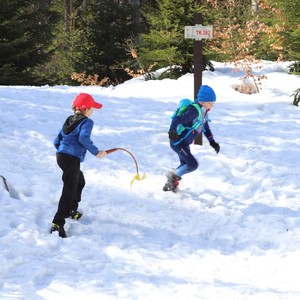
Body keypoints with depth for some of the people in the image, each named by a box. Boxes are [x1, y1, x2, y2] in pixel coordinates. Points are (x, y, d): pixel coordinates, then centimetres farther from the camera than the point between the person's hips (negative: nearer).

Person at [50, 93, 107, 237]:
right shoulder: (87, 122, -7)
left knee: (80, 181, 32)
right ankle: (58, 223, -21)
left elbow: (57, 141, 18)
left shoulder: (69, 120, 17)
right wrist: (96, 152, -17)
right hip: (72, 159, -9)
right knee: (69, 190, -12)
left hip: (61, 155, 9)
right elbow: (84, 138, -25)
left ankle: (72, 210, 45)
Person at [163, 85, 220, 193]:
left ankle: (170, 185, 38)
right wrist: (172, 130, -53)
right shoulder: (194, 111, -26)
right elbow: (178, 119, -35)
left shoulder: (203, 111, 5)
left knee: (185, 164, 24)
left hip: (184, 143, 10)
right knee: (193, 164, -16)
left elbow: (205, 128, 20)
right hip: (178, 142, -10)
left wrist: (212, 142, 17)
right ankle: (173, 176, 3)